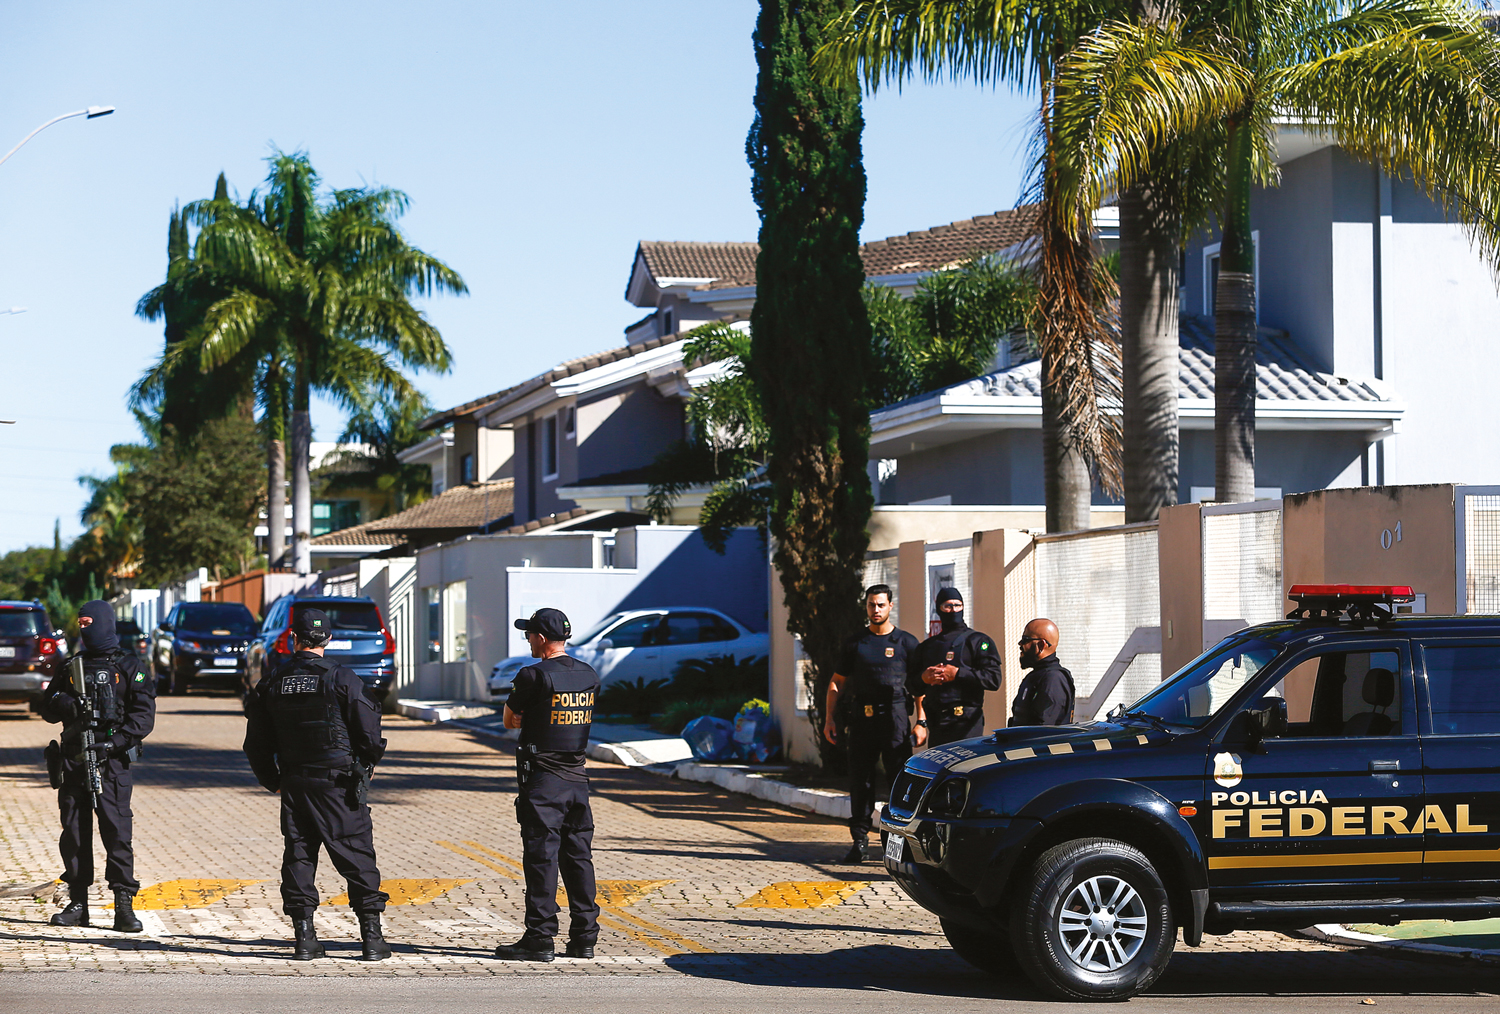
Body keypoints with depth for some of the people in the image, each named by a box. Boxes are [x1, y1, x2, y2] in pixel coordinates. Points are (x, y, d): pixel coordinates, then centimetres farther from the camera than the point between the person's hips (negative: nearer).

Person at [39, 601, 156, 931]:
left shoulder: (127, 666, 4)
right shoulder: (71, 666, 16)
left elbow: (144, 714, -2)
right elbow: (47, 706, 17)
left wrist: (117, 741, -15)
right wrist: (66, 704, -6)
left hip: (111, 761, -4)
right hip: (73, 760, 4)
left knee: (117, 831, -11)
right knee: (74, 832, 5)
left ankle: (124, 905, -9)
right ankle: (78, 903, 12)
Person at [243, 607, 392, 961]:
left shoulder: (272, 683, 6)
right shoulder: (342, 678, -6)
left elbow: (257, 743, 10)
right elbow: (369, 732, -7)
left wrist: (275, 782, 20)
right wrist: (365, 769, 10)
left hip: (294, 785, 3)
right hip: (339, 783, -3)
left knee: (298, 858, 8)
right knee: (357, 856, 0)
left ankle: (304, 938, 5)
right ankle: (372, 938, -1)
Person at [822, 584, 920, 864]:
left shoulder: (906, 642, 7)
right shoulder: (855, 644, 15)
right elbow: (837, 682, 17)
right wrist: (829, 718, 6)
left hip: (895, 718, -3)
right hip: (861, 718, 3)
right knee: (860, 779, 3)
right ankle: (860, 841, 9)